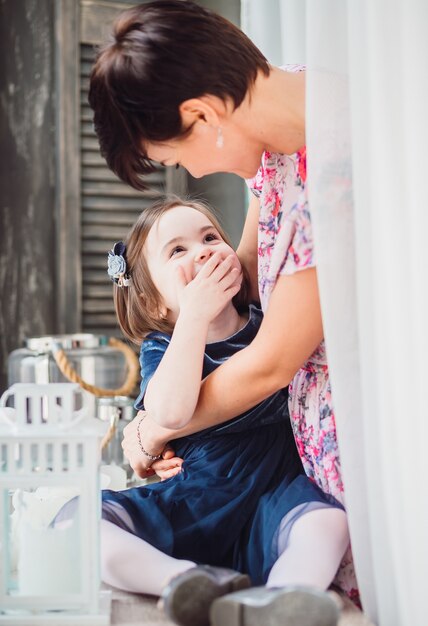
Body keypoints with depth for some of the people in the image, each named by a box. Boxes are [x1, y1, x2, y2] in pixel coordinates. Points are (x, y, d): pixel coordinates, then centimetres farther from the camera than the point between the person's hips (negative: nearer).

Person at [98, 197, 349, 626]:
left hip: (272, 497, 0)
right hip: (186, 513, 1)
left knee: (328, 524, -33)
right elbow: (171, 412, -24)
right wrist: (195, 313, -20)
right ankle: (188, 581, -37)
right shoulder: (162, 348, 0)